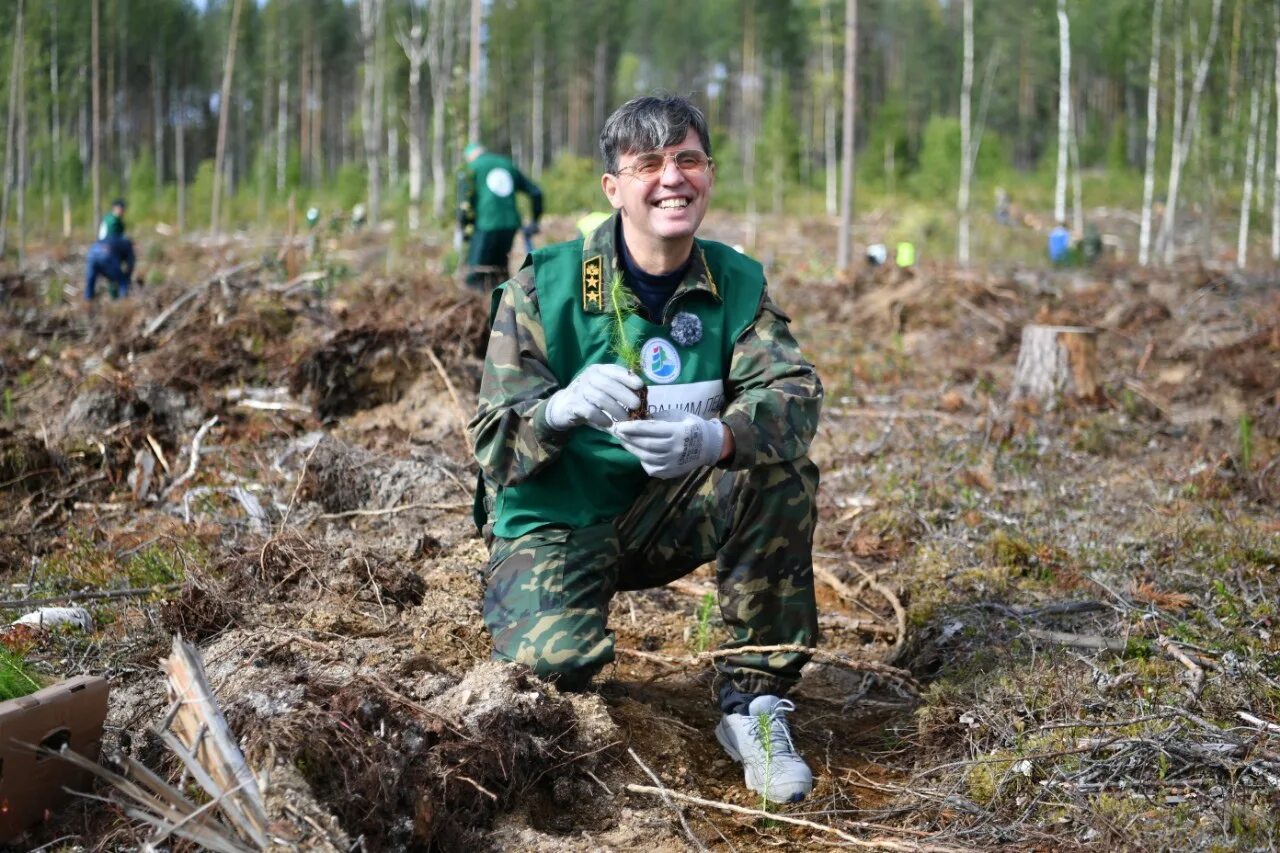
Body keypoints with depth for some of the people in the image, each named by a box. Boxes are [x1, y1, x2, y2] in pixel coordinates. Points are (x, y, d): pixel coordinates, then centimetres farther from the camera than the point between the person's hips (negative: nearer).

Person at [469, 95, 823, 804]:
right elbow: (493, 442, -16)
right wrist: (561, 409, -41)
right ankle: (524, 607, 10)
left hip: (666, 518, 3)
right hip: (556, 520, -3)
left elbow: (796, 392, -19)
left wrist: (715, 438, -42)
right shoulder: (545, 287, -13)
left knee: (783, 473, -23)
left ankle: (752, 698, -11)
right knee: (559, 659, -30)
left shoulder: (738, 284, -4)